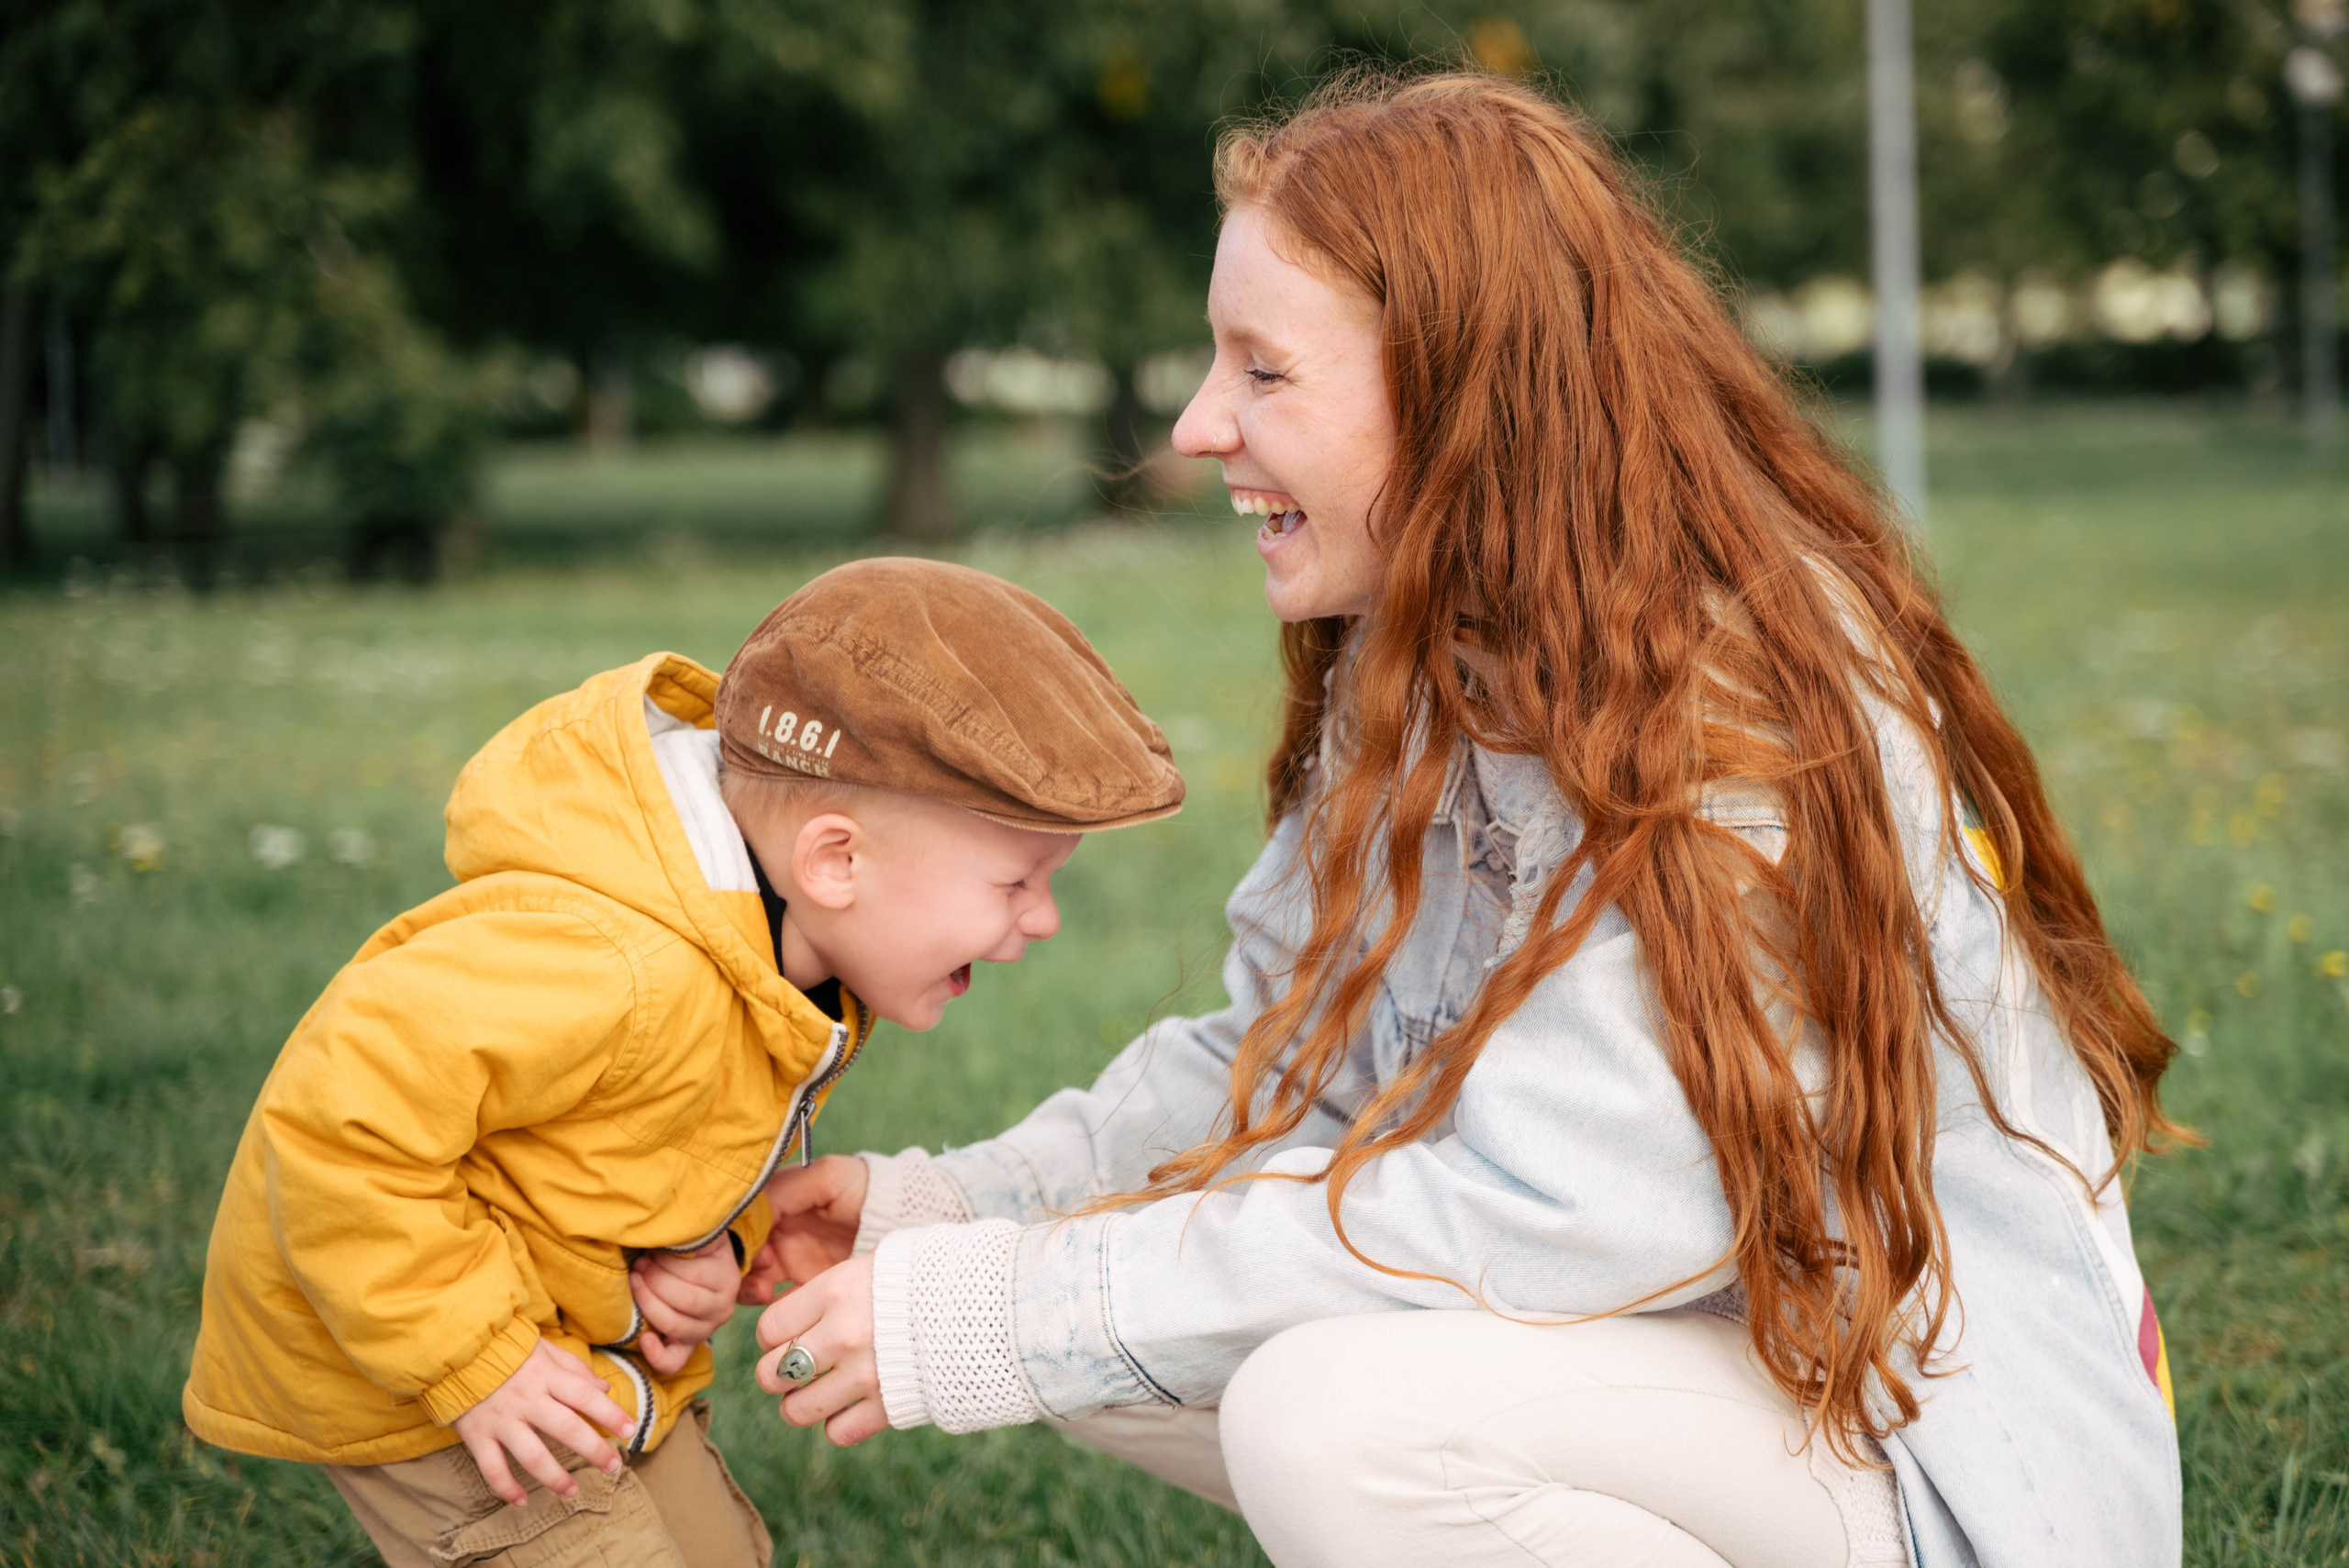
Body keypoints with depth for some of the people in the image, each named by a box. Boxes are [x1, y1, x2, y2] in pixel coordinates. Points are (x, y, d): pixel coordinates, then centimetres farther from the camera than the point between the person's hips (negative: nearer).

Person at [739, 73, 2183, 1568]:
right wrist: (946, 1207, -5)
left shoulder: (1742, 706, -24)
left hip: (1921, 1431, -8)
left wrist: (1008, 1311, -26)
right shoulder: (1434, 668, 4)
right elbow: (1282, 1065, 9)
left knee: (1339, 1406, -31)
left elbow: (1541, 1212, -29)